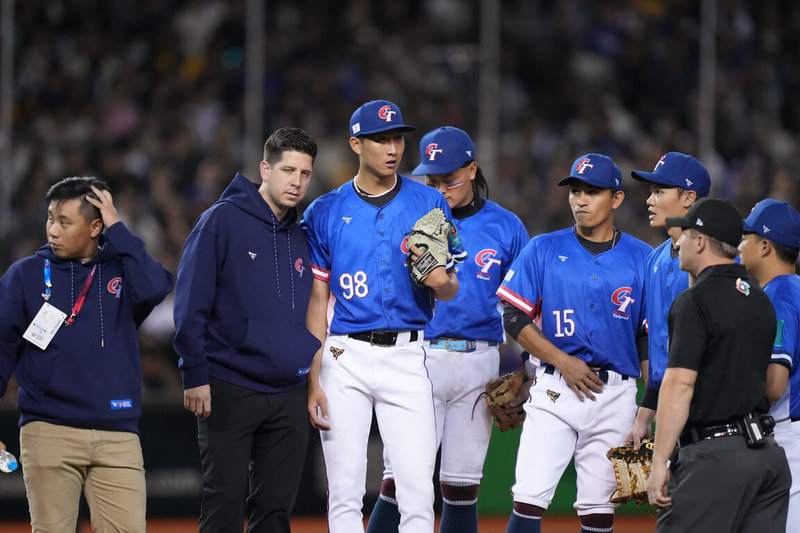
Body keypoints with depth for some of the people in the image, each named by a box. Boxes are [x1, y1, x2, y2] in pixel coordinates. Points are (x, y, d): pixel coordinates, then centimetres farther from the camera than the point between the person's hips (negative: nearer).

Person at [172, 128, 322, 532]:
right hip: (229, 389, -5)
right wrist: (194, 375, -13)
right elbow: (191, 303, -8)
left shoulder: (302, 237, 14)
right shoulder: (222, 220, -5)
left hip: (289, 394, 5)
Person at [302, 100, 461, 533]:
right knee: (344, 494, 1)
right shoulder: (325, 213, 5)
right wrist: (313, 380, -3)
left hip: (406, 358, 0)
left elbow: (451, 292, 10)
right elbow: (317, 300, 6)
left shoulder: (429, 204, 7)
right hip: (345, 359, 0)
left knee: (418, 493, -8)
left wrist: (440, 281, -16)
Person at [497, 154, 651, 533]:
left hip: (615, 397, 1)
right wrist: (564, 362, -9)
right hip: (554, 388, -1)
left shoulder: (641, 259, 6)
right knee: (529, 498, -11)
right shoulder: (543, 250, 6)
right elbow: (515, 317, 2)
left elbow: (649, 337, 7)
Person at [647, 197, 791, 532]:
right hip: (768, 451, 8)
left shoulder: (696, 301, -10)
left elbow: (680, 383, -17)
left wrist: (658, 463, -17)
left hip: (715, 456, -8)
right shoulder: (760, 299, 16)